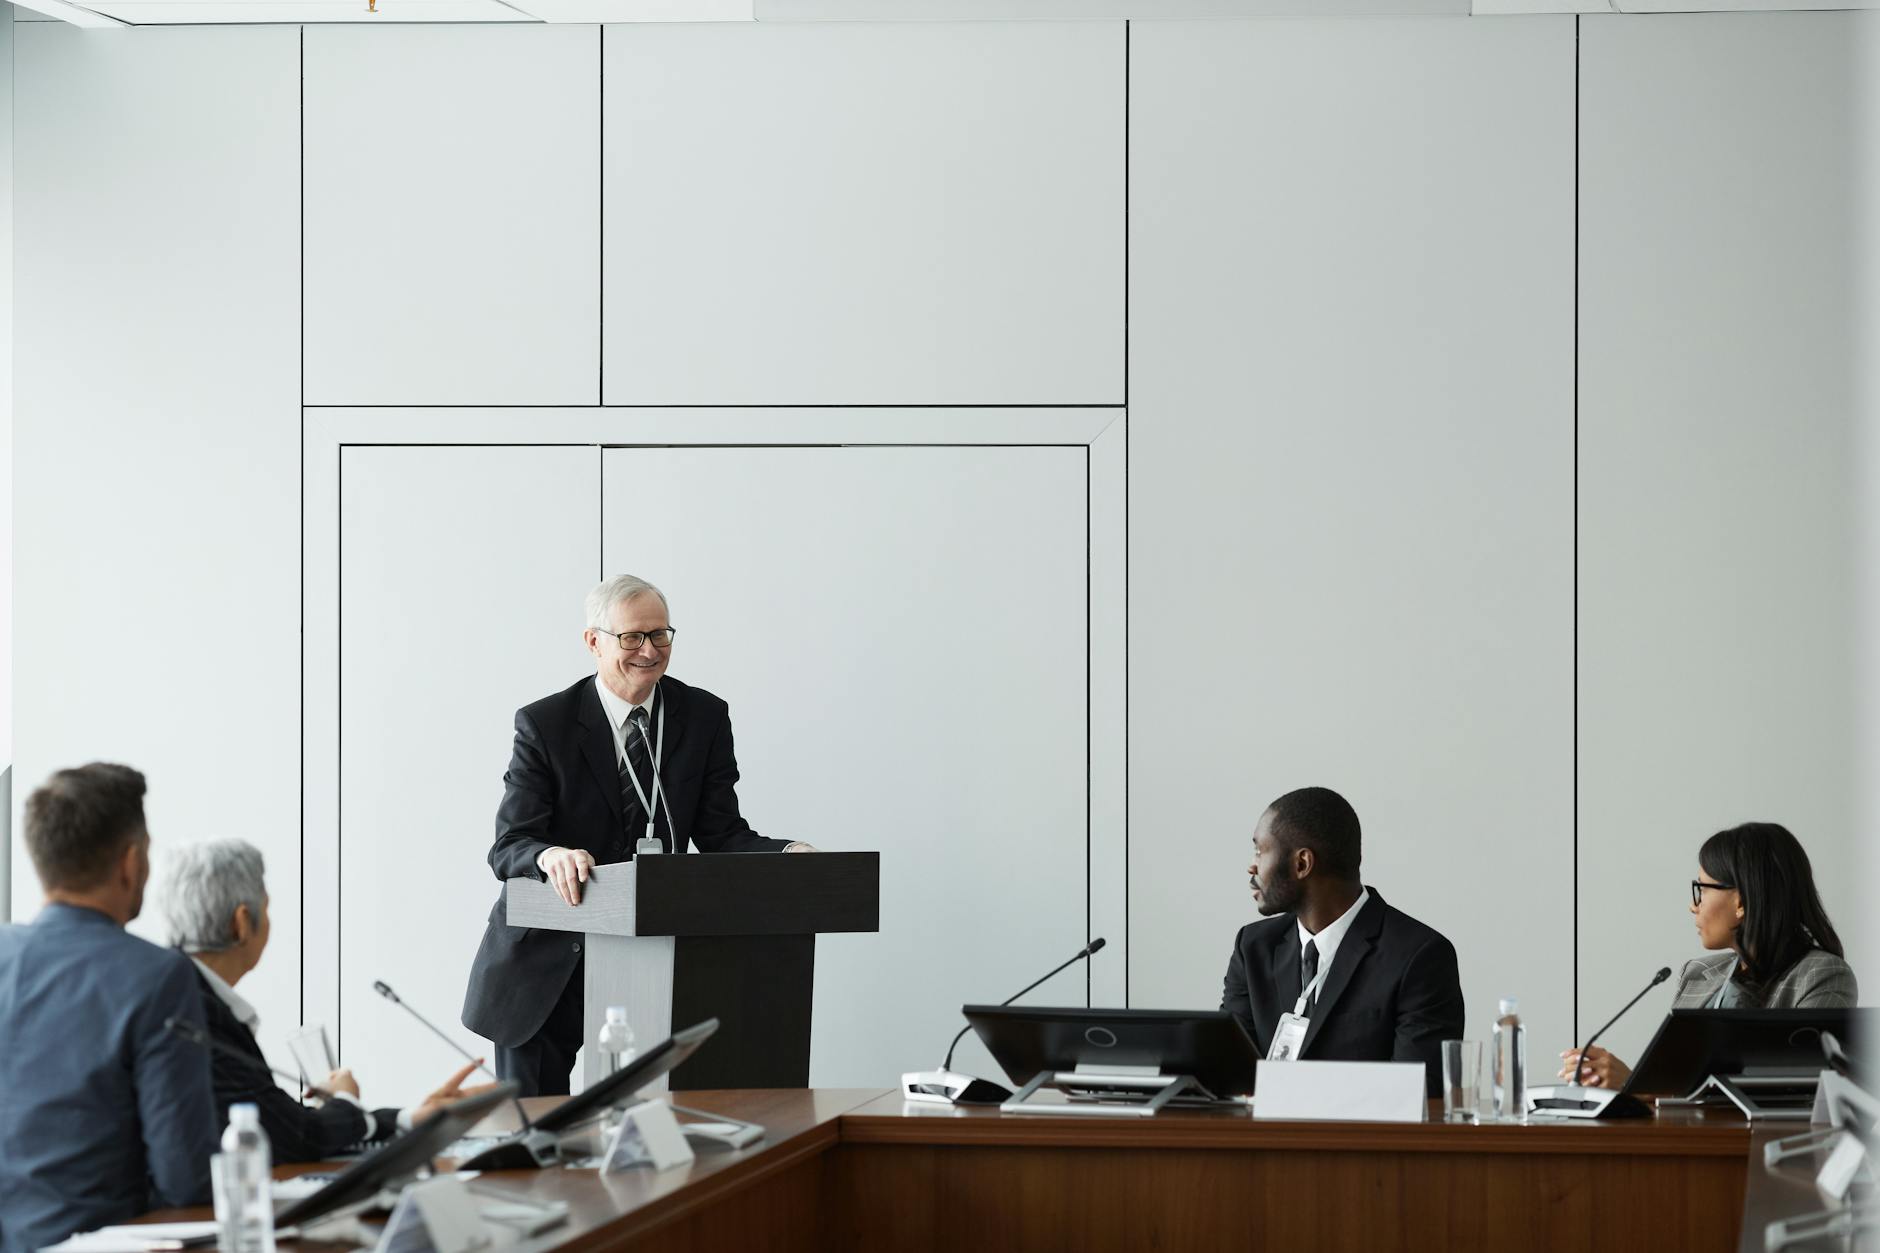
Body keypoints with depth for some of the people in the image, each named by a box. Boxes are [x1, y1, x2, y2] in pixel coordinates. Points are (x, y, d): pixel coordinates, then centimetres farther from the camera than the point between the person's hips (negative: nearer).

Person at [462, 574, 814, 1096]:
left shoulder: (705, 717, 1)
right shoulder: (544, 724, -8)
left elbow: (722, 833, -1)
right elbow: (509, 846, -14)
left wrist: (788, 857, -21)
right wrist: (551, 855, -37)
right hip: (547, 965, -2)